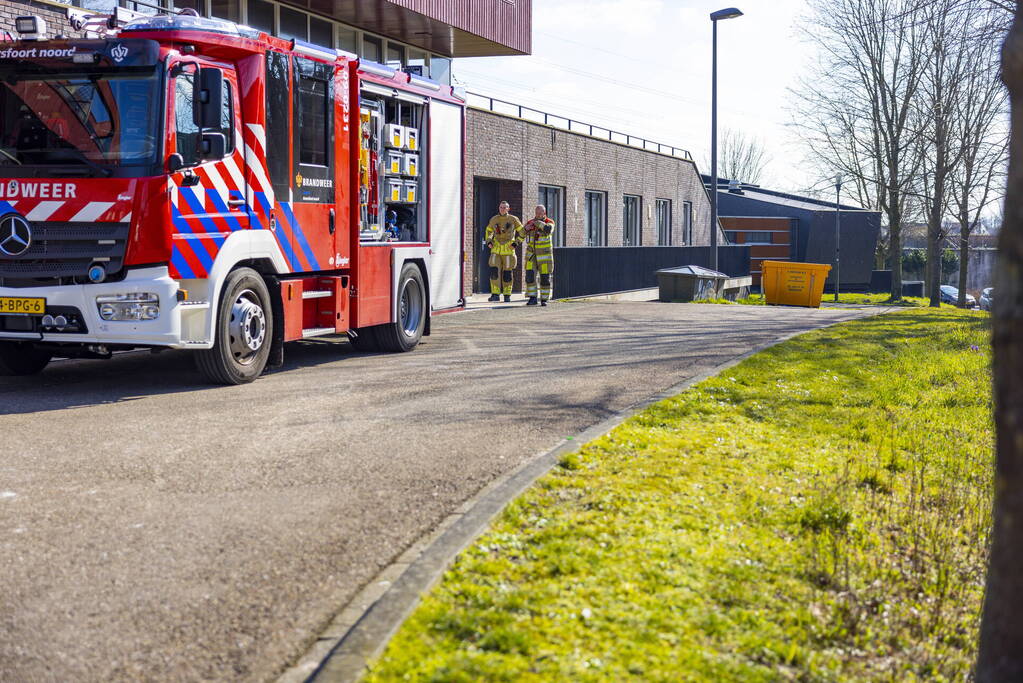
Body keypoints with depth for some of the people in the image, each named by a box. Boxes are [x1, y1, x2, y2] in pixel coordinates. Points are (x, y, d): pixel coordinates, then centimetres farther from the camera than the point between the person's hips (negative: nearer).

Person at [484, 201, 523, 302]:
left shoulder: (513, 219, -1)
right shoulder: (494, 220, 6)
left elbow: (522, 232, 6)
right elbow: (489, 231, 23)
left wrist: (516, 243, -5)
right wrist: (489, 241, 6)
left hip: (508, 249, -2)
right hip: (496, 248, 2)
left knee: (507, 273, 2)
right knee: (494, 271, -11)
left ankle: (507, 295, 15)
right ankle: (495, 295, -8)